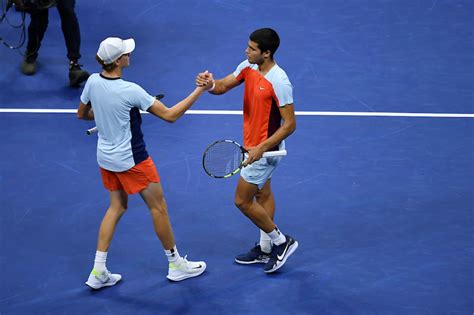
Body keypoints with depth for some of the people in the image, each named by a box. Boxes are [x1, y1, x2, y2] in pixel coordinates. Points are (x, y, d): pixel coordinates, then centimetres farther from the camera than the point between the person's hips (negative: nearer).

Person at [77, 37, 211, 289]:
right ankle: (175, 264, 24)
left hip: (106, 156, 7)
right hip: (131, 160, -7)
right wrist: (201, 89, -21)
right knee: (158, 207, 10)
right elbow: (170, 115, -22)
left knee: (116, 207, 19)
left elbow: (82, 114, 9)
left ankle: (98, 272, 16)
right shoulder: (130, 91, -27)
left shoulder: (93, 81, -7)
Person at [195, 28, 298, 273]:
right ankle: (265, 249, 34)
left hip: (265, 149, -9)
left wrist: (261, 148, -30)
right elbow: (223, 86, -1)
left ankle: (282, 242, 13)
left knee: (243, 201, -1)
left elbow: (289, 124, -26)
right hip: (253, 144, 9)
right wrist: (210, 84, -26)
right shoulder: (248, 67, -4)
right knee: (262, 195, 20)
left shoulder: (278, 82, -29)